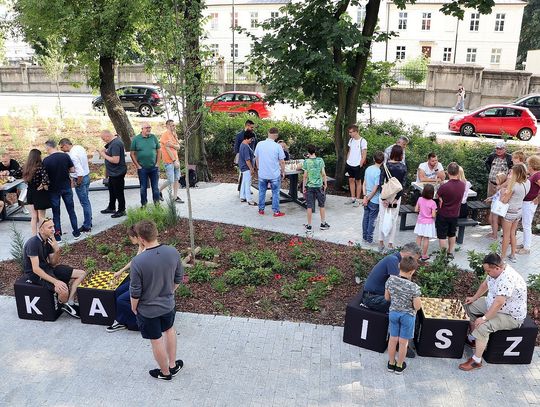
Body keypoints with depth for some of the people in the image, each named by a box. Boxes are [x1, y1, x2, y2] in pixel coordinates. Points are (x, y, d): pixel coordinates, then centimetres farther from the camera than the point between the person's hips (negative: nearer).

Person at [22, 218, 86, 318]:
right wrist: (55, 281, -32)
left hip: (47, 267, 9)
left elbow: (54, 264, 5)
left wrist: (57, 250, -15)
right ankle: (65, 306, 3)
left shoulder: (49, 241, 3)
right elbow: (36, 269, -26)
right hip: (35, 274, -9)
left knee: (81, 274, 1)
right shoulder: (33, 243, -22)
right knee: (64, 290, -32)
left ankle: (69, 303, -4)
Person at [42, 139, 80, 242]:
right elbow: (72, 170, -3)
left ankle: (58, 235, 14)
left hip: (54, 189, -2)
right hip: (66, 187, 2)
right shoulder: (65, 156, -8)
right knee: (71, 210, 13)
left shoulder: (46, 160, -14)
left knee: (56, 212, 9)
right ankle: (76, 232, 18)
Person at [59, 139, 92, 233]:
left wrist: (77, 183, -13)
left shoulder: (72, 155, -25)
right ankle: (89, 222, 32)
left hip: (81, 179, -9)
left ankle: (87, 226, 14)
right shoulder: (80, 147, 1)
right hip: (87, 176, 9)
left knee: (84, 203, 2)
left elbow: (80, 173, -30)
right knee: (86, 201, 19)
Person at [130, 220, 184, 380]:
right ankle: (172, 365, 44)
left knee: (156, 340, 17)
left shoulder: (138, 261, -30)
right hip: (168, 304, 4)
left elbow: (135, 292, -19)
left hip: (148, 310, -4)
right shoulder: (173, 252, -17)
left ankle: (165, 372, 39)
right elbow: (178, 279, -2)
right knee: (169, 330, 30)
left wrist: (134, 307, 1)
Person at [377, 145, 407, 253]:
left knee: (382, 218, 11)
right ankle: (390, 243, 15)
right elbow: (403, 184, -8)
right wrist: (397, 198, -7)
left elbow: (381, 182, -12)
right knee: (393, 219, 10)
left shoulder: (385, 165, -8)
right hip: (396, 195, 1)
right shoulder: (403, 167, -6)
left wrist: (383, 198, -10)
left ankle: (381, 242, 16)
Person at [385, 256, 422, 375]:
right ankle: (399, 366, 32)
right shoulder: (414, 287, -27)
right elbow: (417, 306, -20)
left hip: (393, 313, 4)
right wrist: (417, 298, 0)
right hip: (407, 316, -3)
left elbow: (387, 297, -2)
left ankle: (391, 363, 35)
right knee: (403, 342, 15)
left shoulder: (390, 280, -15)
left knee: (393, 339, 20)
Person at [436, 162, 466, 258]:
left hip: (443, 215, -5)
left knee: (442, 236, 7)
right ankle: (451, 252, 34)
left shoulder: (444, 186, -27)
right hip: (455, 214, 5)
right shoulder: (462, 185, -11)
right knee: (452, 234, 23)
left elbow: (438, 196, -12)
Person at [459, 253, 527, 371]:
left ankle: (476, 360, -15)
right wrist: (474, 298, 12)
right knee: (470, 305, 15)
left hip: (511, 317, -10)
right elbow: (485, 284, 15)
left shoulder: (508, 279, -35)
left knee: (482, 326, -29)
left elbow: (498, 303, -40)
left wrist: (484, 318, -33)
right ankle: (473, 338, 24)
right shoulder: (496, 272, -5)